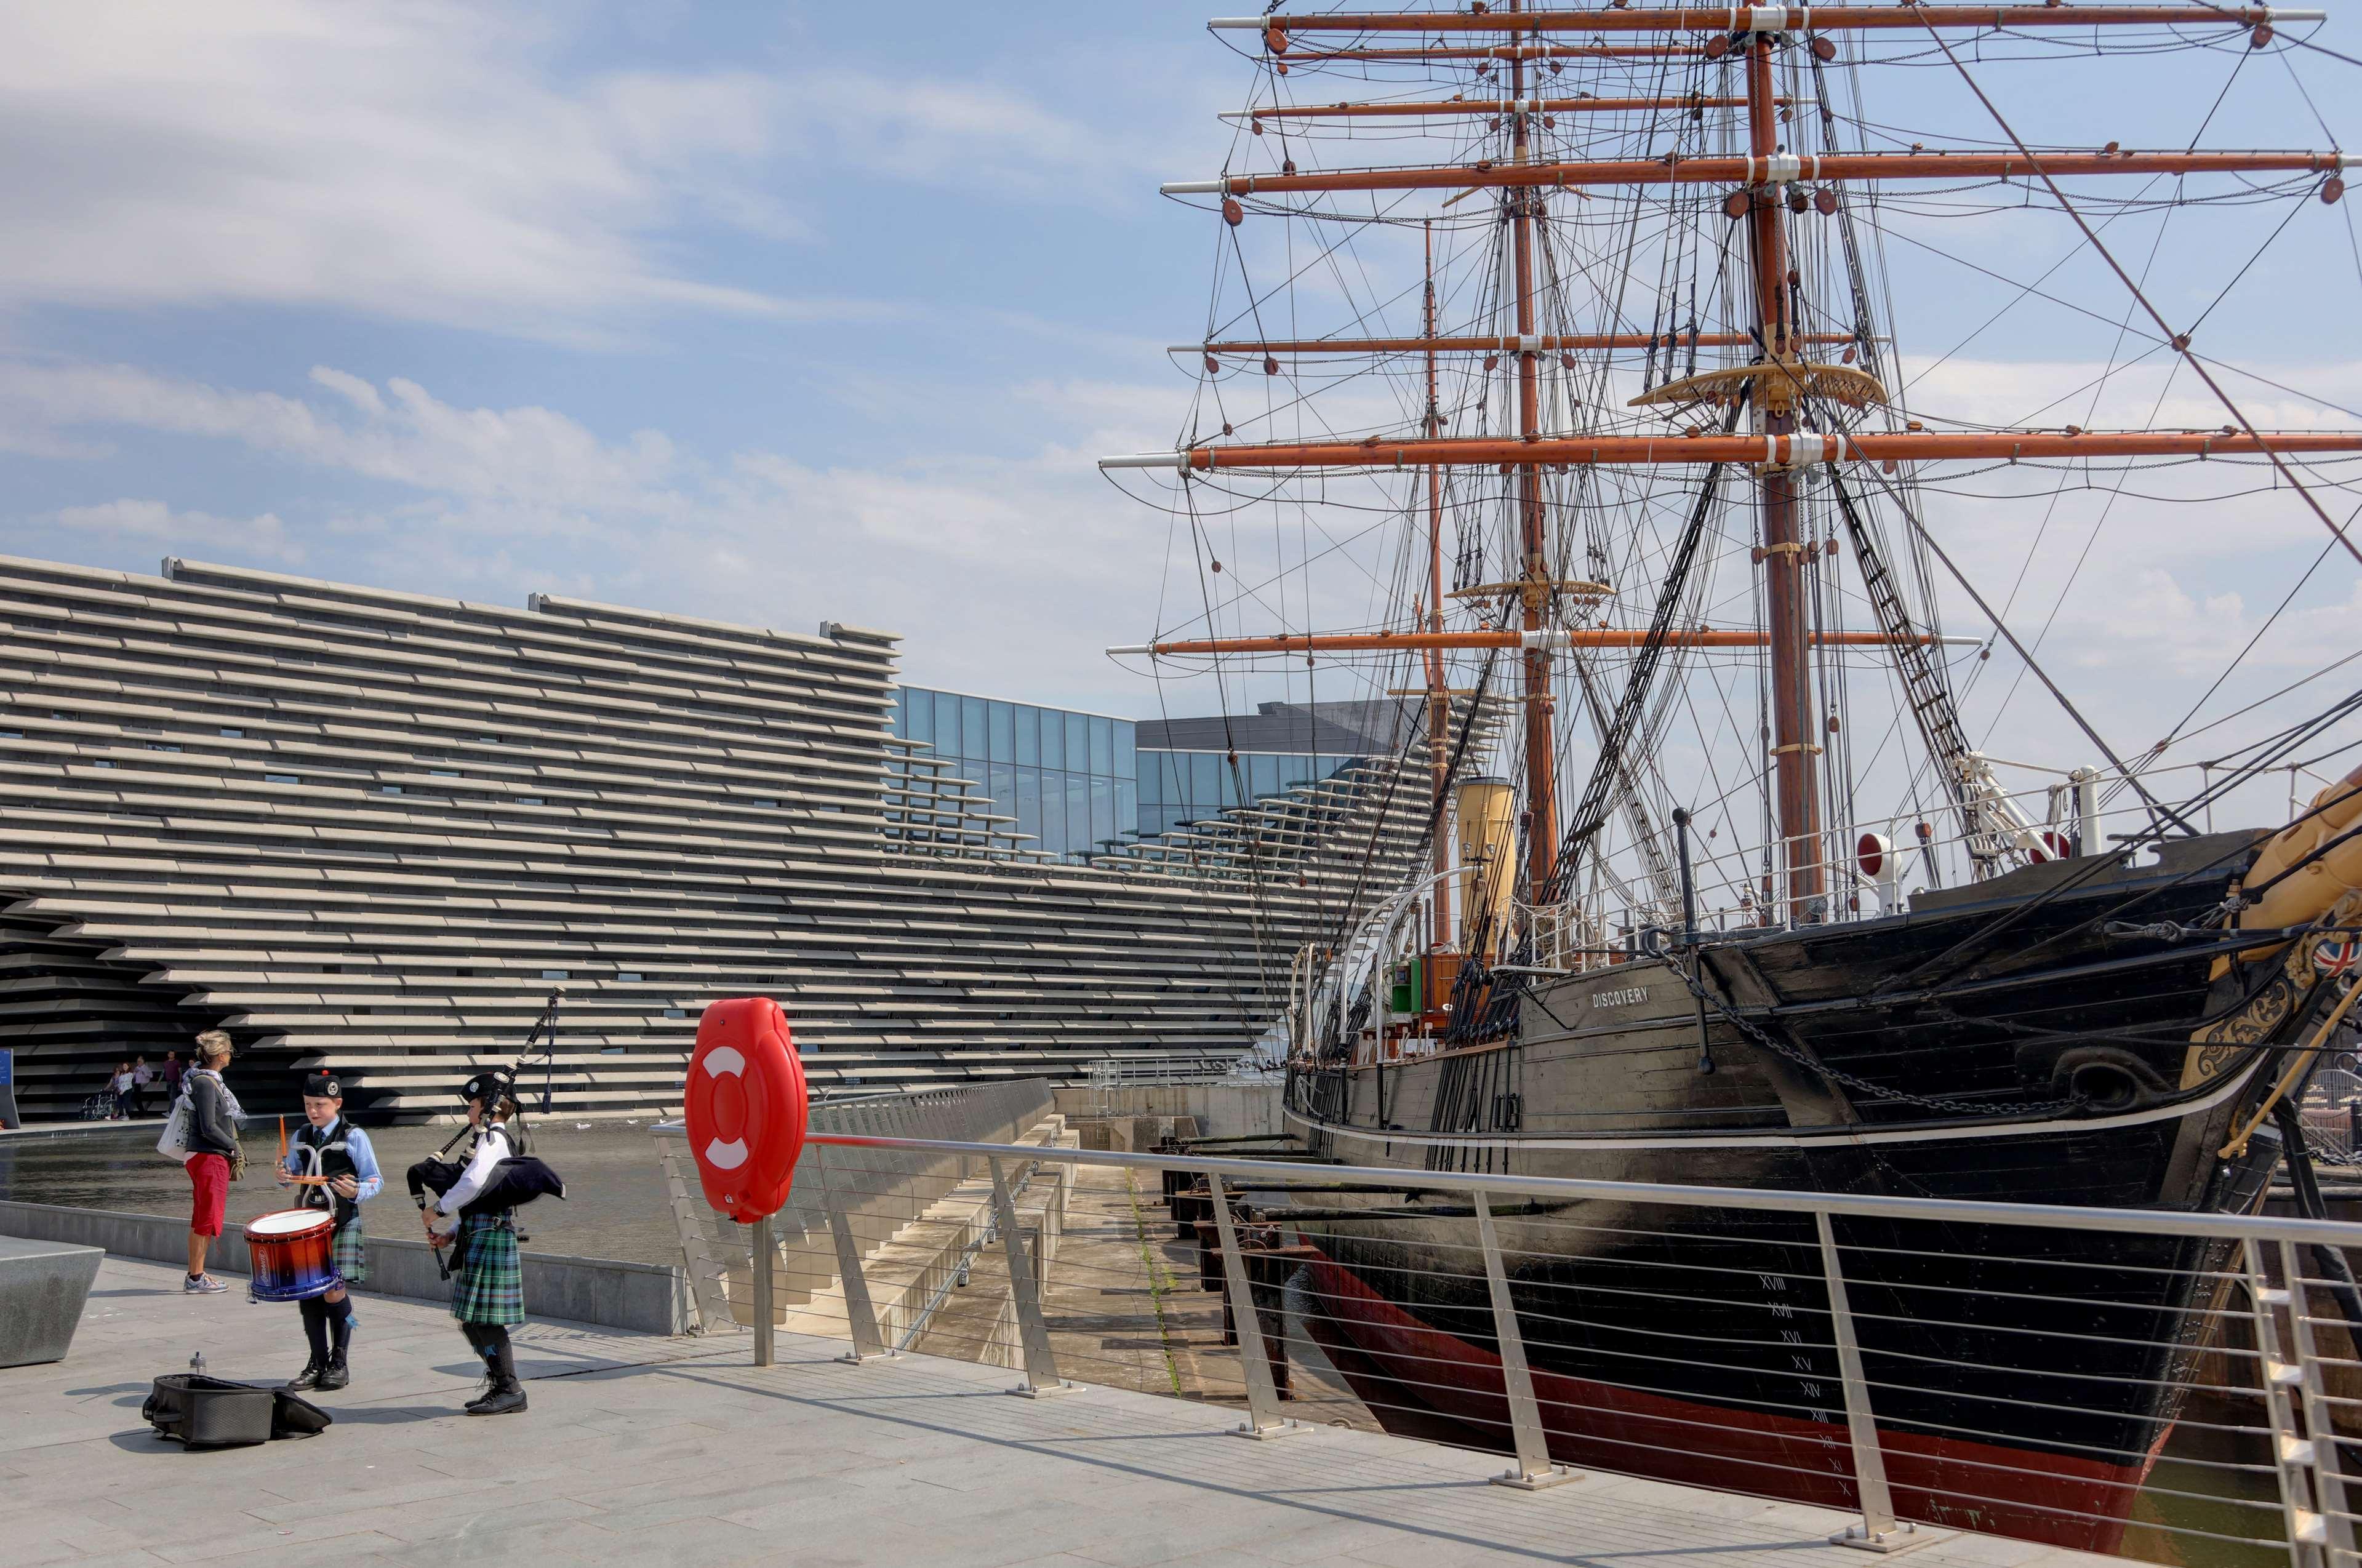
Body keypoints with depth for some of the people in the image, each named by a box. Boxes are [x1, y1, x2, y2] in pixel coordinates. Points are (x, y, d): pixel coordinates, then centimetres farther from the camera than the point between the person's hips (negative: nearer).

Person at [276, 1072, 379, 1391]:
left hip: (342, 1224, -5)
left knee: (334, 1293, -8)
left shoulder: (354, 1138, -4)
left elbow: (374, 1181, -4)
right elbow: (292, 1173, 23)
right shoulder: (300, 1138, 11)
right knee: (308, 1292, 3)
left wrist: (356, 1191, -24)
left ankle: (339, 1362, 7)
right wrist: (284, 1177, 0)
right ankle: (318, 1363, 15)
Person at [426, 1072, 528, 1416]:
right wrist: (451, 1234, 14)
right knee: (471, 1319, 13)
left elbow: (474, 1182, -28)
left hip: (489, 1238, -10)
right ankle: (501, 1385, 18)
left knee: (483, 1319, -6)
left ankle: (510, 1391, -1)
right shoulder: (494, 1139, 20)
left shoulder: (494, 1138, -12)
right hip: (479, 1237, 10)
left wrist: (439, 1209, -15)